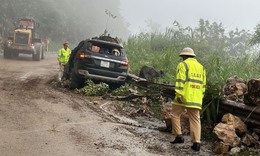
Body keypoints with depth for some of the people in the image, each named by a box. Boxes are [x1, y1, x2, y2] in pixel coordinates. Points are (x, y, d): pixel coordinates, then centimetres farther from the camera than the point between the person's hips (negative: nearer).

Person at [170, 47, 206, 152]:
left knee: (175, 114, 11)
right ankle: (196, 142, -2)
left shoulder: (183, 65, -1)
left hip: (184, 96, -5)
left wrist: (178, 95, -16)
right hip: (196, 98, 5)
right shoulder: (201, 67, 18)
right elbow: (203, 85, 17)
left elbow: (180, 81, -13)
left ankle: (179, 136, 5)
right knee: (195, 119, 4)